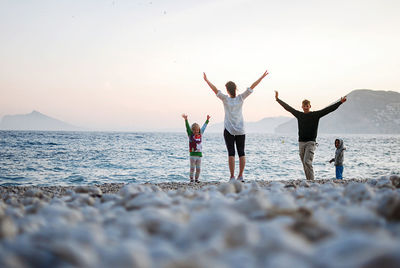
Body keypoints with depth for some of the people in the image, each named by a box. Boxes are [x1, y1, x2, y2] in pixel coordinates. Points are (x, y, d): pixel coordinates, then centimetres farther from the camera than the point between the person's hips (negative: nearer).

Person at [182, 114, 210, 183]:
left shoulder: (200, 135, 8)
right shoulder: (191, 135, -2)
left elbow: (203, 127, 19)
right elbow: (188, 127, -11)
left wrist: (207, 120, 26)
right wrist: (186, 120, -22)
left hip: (199, 154, 4)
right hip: (193, 154, -4)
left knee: (198, 169, 6)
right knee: (192, 168, -1)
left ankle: (196, 179, 16)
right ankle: (191, 178, 7)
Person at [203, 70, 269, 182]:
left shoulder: (225, 99, -6)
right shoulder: (240, 98, -2)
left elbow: (215, 90, -13)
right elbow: (251, 87, 0)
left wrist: (206, 80, -9)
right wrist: (262, 77, 4)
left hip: (229, 130, -2)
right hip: (240, 130, 2)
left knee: (231, 153, -4)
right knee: (241, 153, 6)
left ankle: (232, 177, -7)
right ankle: (240, 176, 4)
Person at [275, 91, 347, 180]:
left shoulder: (316, 115, 1)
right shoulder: (299, 115, 12)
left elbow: (329, 109, -2)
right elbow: (287, 107, 20)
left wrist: (340, 102, -9)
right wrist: (277, 99, 26)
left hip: (310, 143, -5)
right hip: (301, 143, 5)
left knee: (307, 162, -19)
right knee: (305, 165, 6)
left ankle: (311, 181, -18)